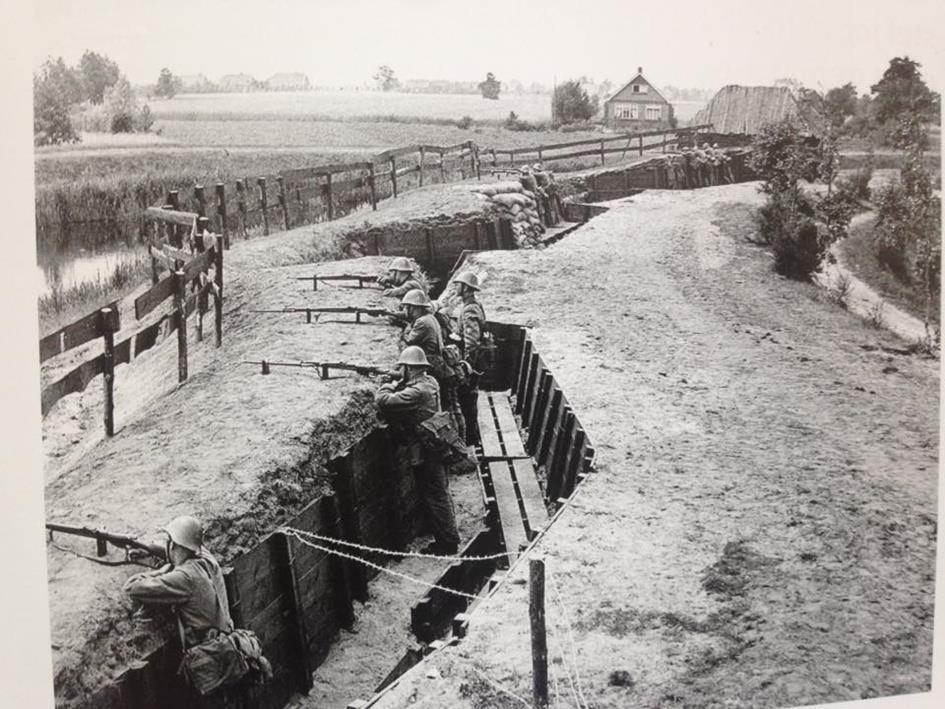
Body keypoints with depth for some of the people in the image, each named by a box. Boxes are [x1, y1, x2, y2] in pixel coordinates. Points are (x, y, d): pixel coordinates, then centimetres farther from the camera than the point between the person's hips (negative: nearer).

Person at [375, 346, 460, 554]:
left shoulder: (417, 392, -27)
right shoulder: (430, 381, 3)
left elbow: (384, 400, -30)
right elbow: (402, 398, 16)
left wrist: (387, 386, -10)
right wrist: (395, 385, -1)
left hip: (424, 454, -10)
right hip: (435, 449, 10)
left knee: (435, 498, 2)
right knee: (439, 494, 21)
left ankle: (447, 542, 12)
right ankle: (448, 536, 34)